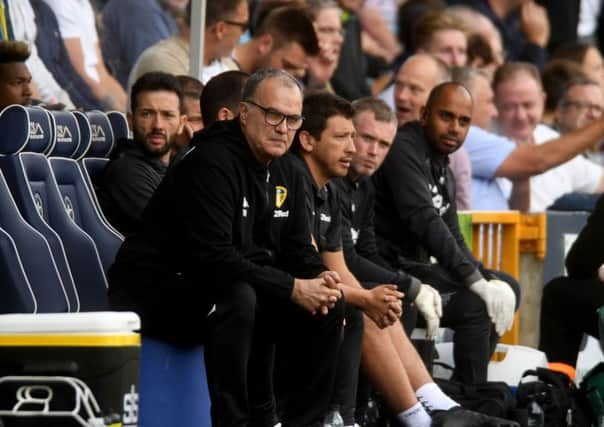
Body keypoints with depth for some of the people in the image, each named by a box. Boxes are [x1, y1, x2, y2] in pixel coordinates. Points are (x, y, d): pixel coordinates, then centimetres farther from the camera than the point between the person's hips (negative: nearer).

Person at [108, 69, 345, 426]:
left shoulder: (286, 177, 9)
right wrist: (292, 288, -28)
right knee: (238, 298, -38)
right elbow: (212, 257, -29)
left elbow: (298, 251, 11)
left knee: (329, 307, -2)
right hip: (155, 292, -9)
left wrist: (319, 279, -14)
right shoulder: (211, 164, -21)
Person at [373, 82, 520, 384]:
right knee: (475, 305, -25)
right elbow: (424, 221, -26)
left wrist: (489, 279, -4)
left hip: (416, 266, 11)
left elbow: (454, 242, 16)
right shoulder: (403, 150, -14)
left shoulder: (444, 173, 18)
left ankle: (464, 392, 13)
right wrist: (475, 280, -30)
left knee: (508, 289, 15)